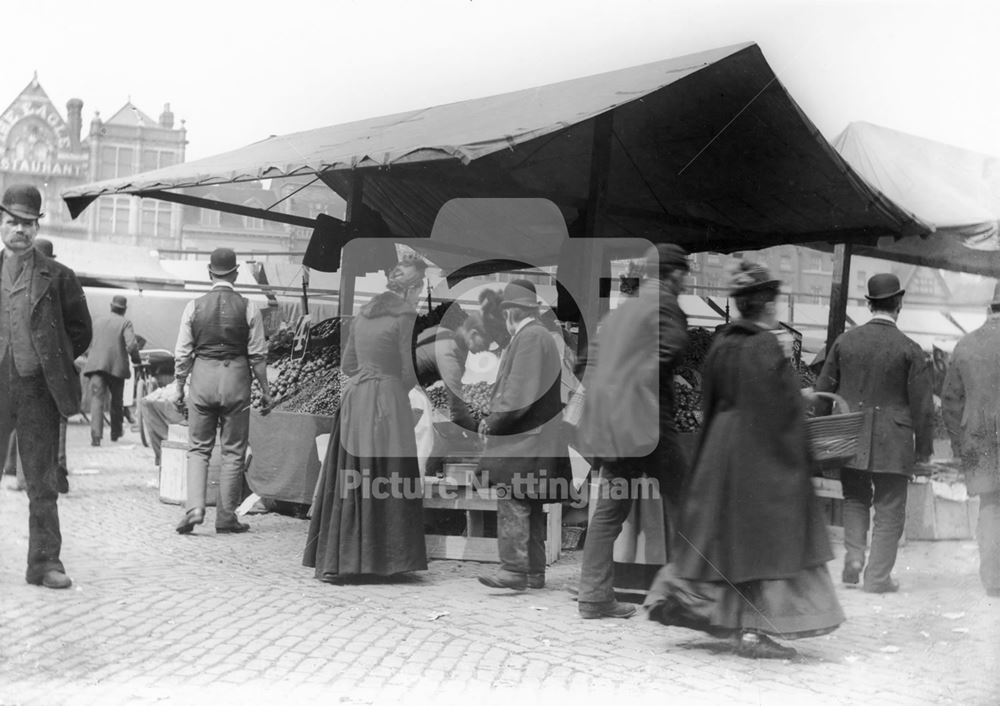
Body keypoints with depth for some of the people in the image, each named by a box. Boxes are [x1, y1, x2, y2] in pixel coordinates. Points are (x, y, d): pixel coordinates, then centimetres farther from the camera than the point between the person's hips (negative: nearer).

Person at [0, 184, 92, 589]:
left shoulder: (57, 277, 3)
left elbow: (81, 330, 9)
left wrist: (52, 360, 2)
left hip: (37, 391, -1)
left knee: (43, 483, 5)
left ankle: (44, 563, 12)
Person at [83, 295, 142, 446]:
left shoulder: (98, 322, 16)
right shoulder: (125, 323, 0)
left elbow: (89, 344, 21)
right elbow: (132, 345, -14)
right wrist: (136, 360, 2)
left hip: (96, 366, 2)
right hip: (116, 366, -2)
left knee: (97, 400, -6)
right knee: (117, 402, 16)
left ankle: (96, 435, -21)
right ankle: (116, 433, 28)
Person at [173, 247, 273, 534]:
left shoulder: (194, 306, -1)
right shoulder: (248, 308, -5)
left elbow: (183, 353, 1)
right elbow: (258, 354, -3)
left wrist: (179, 387, 11)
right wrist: (265, 389, 6)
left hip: (202, 375, 1)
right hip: (236, 378, -1)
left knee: (198, 448, 12)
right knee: (233, 451, 8)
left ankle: (194, 508, -3)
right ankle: (226, 518, 12)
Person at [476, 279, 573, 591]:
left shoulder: (529, 338, -12)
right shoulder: (542, 337, 18)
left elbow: (520, 392, -19)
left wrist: (493, 421, -9)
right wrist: (495, 418, 13)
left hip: (523, 436, -10)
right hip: (535, 435, 10)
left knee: (511, 500, -11)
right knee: (531, 505, 11)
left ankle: (514, 568, -13)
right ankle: (534, 571, 14)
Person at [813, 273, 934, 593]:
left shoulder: (844, 341, 1)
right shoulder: (910, 350, -8)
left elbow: (822, 391, 7)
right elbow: (922, 406, -6)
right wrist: (924, 448, 4)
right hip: (892, 444, -3)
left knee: (855, 498, 21)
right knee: (889, 509, 7)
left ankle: (854, 555, 4)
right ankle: (878, 576, 8)